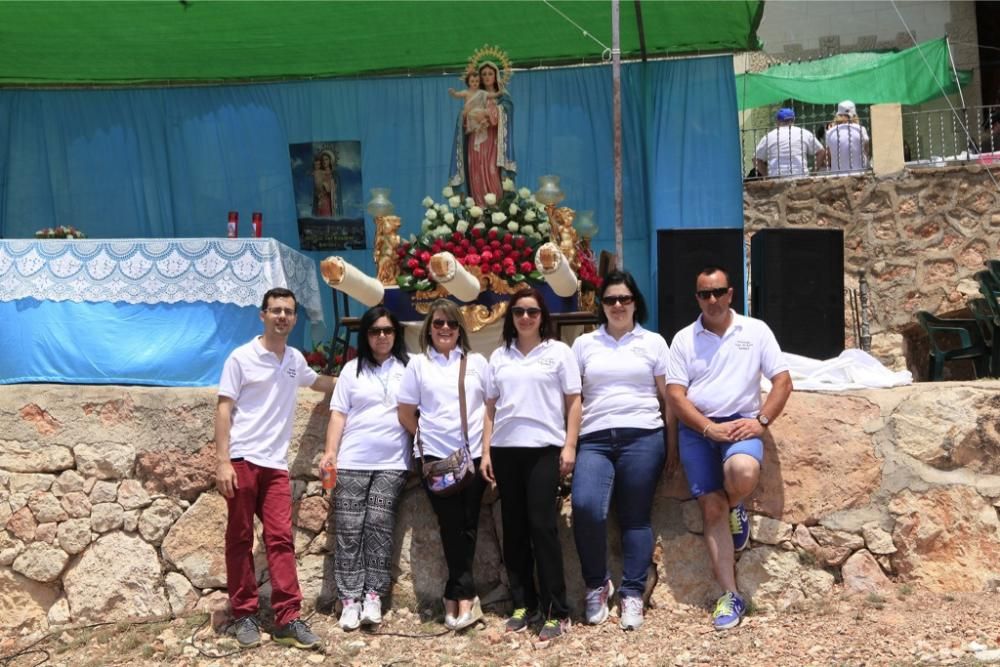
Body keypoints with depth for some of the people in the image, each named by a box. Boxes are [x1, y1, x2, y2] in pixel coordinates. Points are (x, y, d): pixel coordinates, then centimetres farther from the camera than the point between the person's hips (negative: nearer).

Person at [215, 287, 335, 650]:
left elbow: (316, 381, 35)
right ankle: (244, 616, 12)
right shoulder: (241, 357, -4)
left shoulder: (295, 359, 12)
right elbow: (224, 409, -7)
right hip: (242, 460, -4)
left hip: (276, 464, 4)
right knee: (240, 539, 3)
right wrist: (223, 461, -14)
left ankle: (287, 620, -1)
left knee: (281, 539, -1)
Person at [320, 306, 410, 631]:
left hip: (392, 463, -1)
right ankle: (350, 600, 0)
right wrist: (330, 451, -3)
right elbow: (339, 414, 7)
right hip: (351, 462, 1)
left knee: (379, 526, -7)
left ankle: (373, 596, -2)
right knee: (349, 530, -3)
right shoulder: (352, 369, 11)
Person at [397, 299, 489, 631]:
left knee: (467, 526, 2)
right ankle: (466, 597, 2)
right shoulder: (418, 364, 5)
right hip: (436, 457, -1)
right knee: (453, 526, -2)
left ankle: (455, 596, 10)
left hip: (474, 455, 2)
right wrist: (428, 437, 3)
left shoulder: (476, 362, 9)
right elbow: (406, 414, 8)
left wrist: (488, 445, 1)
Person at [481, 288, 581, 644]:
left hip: (544, 449, -4)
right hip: (505, 450, 4)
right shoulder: (499, 356, 14)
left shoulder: (559, 352, 5)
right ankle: (523, 604, 15)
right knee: (514, 528, 6)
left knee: (542, 526, -7)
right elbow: (490, 407, 14)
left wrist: (569, 446, -7)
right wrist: (485, 451, 7)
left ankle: (556, 612, -2)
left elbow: (573, 401, 2)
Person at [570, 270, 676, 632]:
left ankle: (632, 595, 11)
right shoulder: (584, 344, 14)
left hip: (642, 438, -1)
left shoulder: (653, 342, 10)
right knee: (585, 507, -19)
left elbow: (668, 398, 9)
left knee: (635, 518, 0)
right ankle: (597, 584, 2)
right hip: (594, 439, 1)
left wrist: (672, 445, 5)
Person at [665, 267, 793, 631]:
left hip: (741, 422, -1)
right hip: (698, 428, 1)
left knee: (744, 472, -33)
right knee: (711, 507, -5)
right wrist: (710, 428, -13)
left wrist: (761, 421, -11)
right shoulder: (684, 339, 6)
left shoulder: (756, 330, 6)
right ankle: (730, 596, 3)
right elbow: (675, 395, 0)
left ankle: (736, 507, 5)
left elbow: (782, 381, 4)